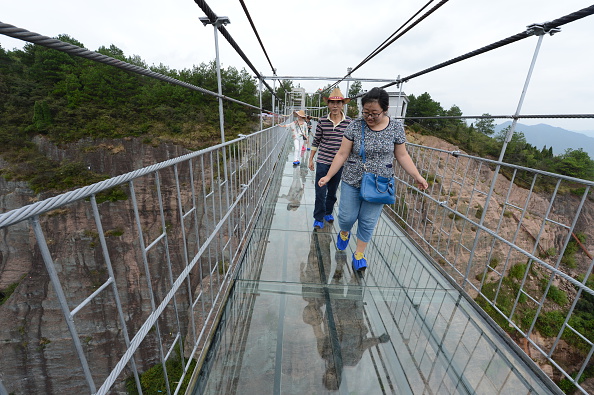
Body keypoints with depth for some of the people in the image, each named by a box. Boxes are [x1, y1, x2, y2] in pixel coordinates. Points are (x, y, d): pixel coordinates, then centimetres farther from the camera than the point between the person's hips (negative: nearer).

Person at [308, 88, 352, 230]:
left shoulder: (349, 122, -2)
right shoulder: (322, 121, -2)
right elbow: (316, 141, 5)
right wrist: (311, 159, 7)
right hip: (322, 162, -1)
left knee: (332, 191, 15)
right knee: (320, 191, 1)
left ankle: (328, 212, 37)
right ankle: (319, 218, 18)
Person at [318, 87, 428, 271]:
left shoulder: (396, 127, -3)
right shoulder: (355, 125, -7)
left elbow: (402, 155, 6)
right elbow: (342, 154, -5)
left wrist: (417, 176, 1)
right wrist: (328, 176, -7)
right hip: (352, 182, 0)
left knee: (368, 221, 8)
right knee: (347, 217, 4)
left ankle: (359, 253, 30)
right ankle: (344, 232, 41)